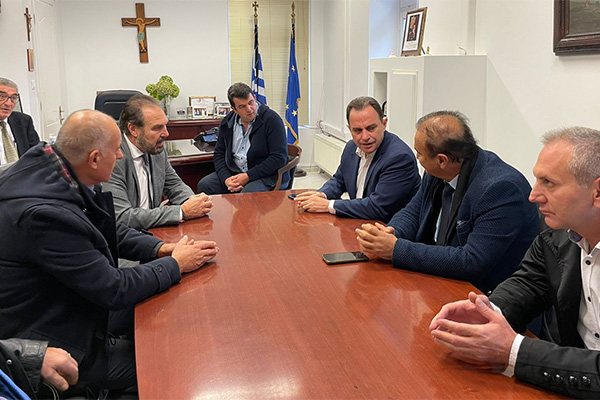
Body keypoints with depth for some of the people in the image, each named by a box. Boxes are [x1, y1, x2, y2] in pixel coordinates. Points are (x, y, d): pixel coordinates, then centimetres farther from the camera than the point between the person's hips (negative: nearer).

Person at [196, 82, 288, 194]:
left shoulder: (272, 119, -10)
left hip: (267, 176, -6)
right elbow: (219, 153, 12)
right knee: (204, 185, -14)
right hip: (233, 172, 6)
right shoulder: (227, 122, 8)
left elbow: (279, 158, -16)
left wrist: (248, 176, -19)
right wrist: (226, 179, -9)